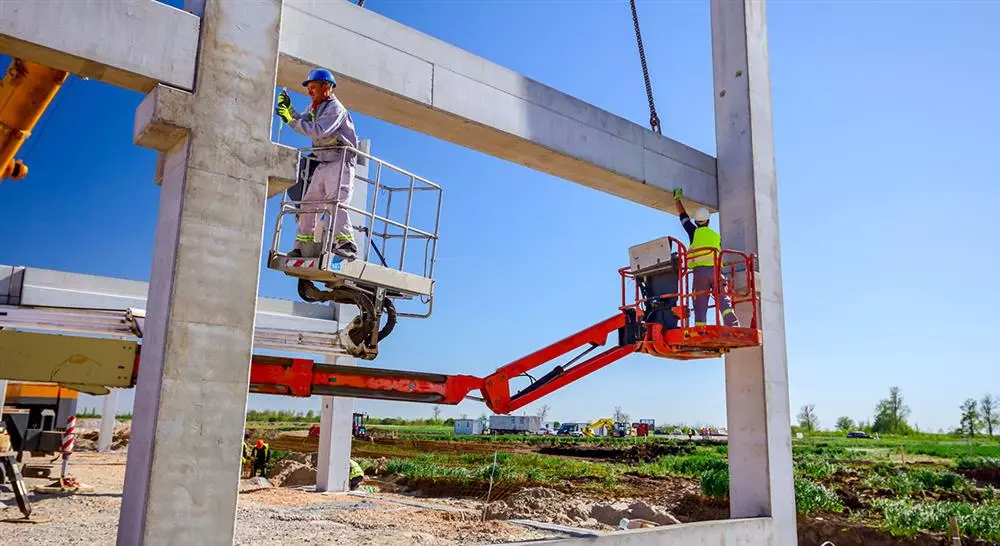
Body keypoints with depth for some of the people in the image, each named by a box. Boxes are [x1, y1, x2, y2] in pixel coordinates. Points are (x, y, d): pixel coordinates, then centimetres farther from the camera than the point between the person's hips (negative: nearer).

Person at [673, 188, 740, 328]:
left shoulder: (694, 232, 14)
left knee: (700, 306, -3)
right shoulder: (717, 236, 20)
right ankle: (733, 325, -24)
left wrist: (677, 199, 37)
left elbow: (683, 216, 26)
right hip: (715, 270, 2)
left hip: (699, 270, -1)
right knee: (723, 300, -7)